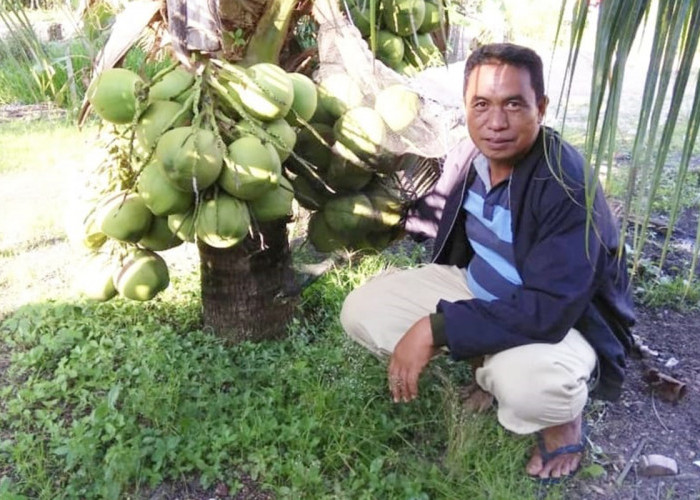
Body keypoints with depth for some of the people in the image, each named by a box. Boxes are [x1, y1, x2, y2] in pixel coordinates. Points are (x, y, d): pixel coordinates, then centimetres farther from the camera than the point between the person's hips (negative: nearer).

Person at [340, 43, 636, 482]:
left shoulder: (567, 187, -29)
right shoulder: (471, 154, -9)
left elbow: (548, 310, -34)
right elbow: (441, 219, 11)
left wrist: (436, 329, -34)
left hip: (566, 322, -6)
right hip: (479, 291, 7)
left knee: (524, 380, -41)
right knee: (361, 311, -5)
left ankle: (563, 416, 0)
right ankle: (487, 368, 11)